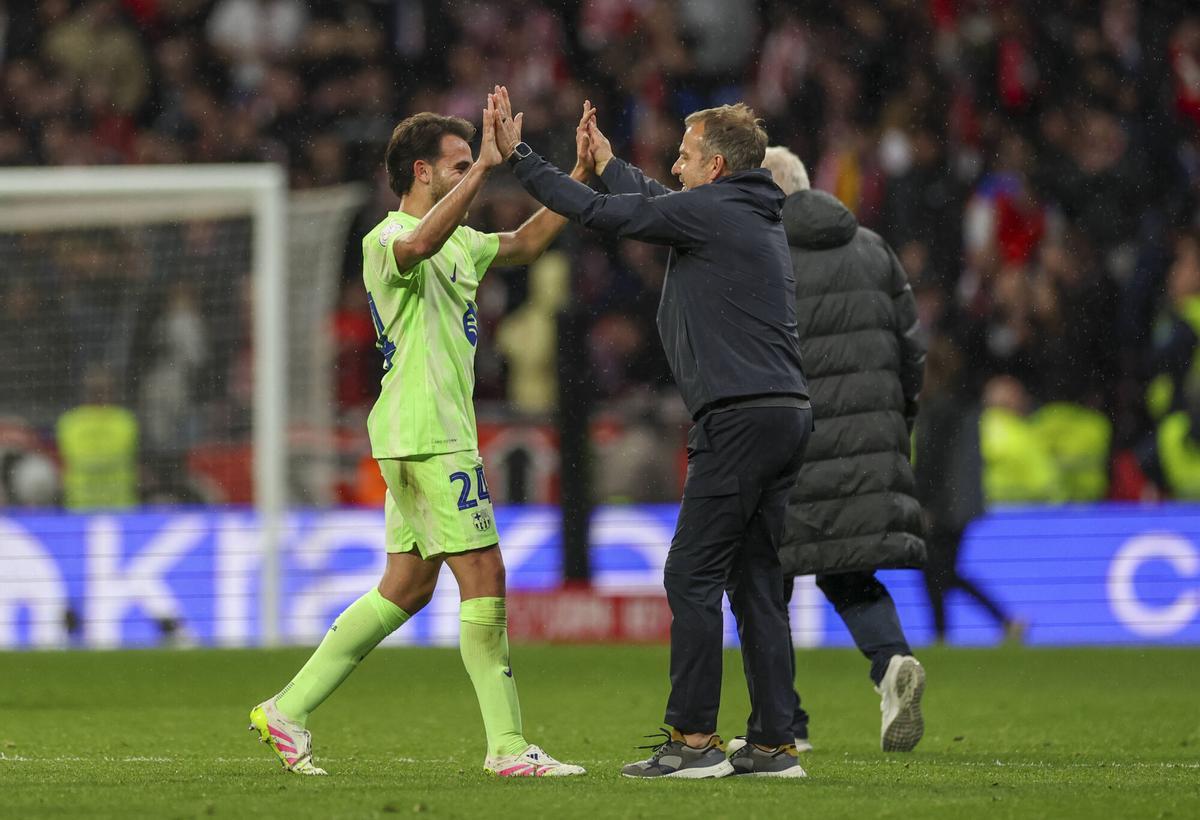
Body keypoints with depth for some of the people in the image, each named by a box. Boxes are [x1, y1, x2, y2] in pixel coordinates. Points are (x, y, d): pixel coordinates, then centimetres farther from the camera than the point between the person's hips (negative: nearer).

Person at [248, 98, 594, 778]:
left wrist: (578, 172, 15)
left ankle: (289, 711, 15)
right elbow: (417, 246, -36)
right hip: (429, 435, -10)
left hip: (438, 433, 10)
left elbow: (527, 243, 27)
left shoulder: (457, 241, 19)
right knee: (484, 575, -9)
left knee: (407, 588, 11)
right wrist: (486, 167, -38)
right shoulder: (388, 239, -12)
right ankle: (508, 747, -7)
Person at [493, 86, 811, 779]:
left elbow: (597, 211, -6)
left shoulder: (709, 212, -8)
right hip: (788, 414, 9)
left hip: (741, 419, -9)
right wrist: (608, 161, 50)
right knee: (756, 580, 10)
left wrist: (518, 154, 2)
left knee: (692, 577, -6)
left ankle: (694, 739, -8)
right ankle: (775, 744, 7)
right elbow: (657, 204, 37)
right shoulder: (757, 218, 19)